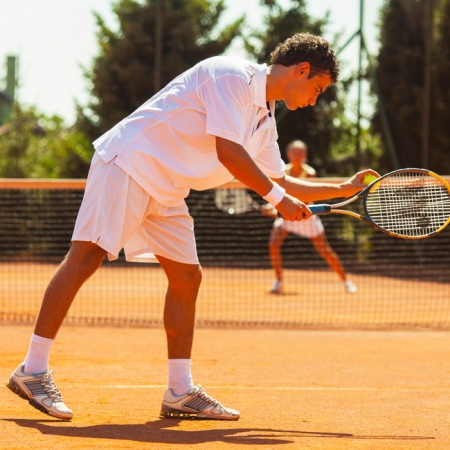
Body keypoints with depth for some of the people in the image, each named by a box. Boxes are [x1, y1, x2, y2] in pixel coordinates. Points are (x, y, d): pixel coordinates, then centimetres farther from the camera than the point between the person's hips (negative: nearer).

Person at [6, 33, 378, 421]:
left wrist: (342, 190, 21)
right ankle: (32, 371, -13)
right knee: (86, 257, -15)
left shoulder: (264, 120, 15)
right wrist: (278, 199, -18)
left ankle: (180, 393, 7)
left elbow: (279, 182, 25)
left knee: (187, 276, 4)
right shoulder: (232, 75, -13)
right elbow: (227, 151, -22)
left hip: (166, 190, 10)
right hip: (128, 162, -10)